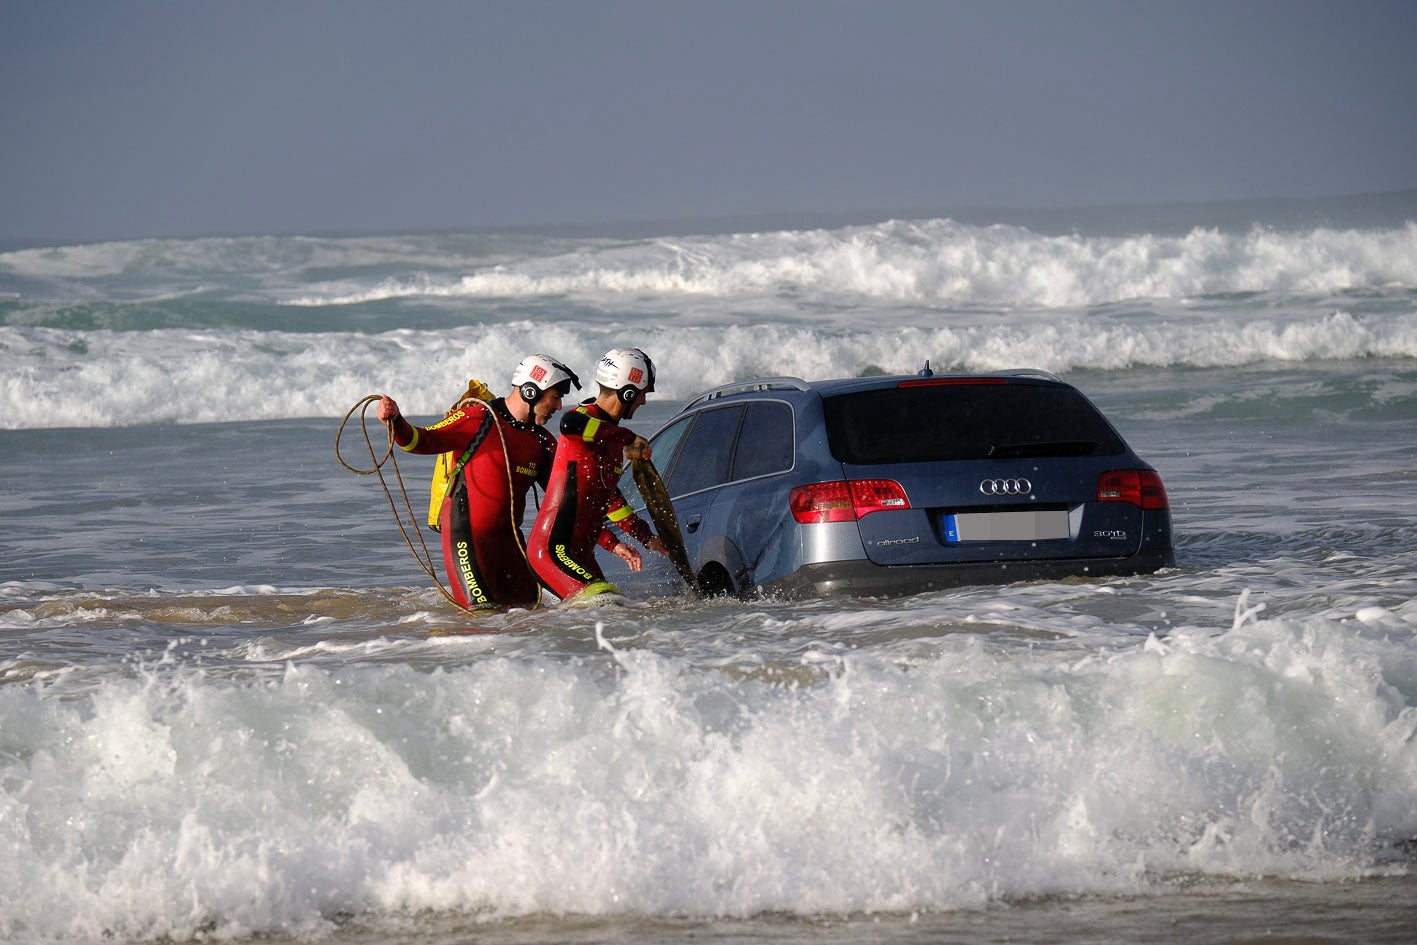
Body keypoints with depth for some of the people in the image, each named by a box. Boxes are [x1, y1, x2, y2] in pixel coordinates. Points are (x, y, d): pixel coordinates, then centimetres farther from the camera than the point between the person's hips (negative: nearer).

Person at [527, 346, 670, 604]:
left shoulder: (611, 435, 18)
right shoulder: (584, 420, -12)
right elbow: (570, 424, -39)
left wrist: (646, 537, 35)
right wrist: (629, 438, -29)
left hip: (581, 554, 10)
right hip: (552, 550, -10)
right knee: (602, 599, -28)